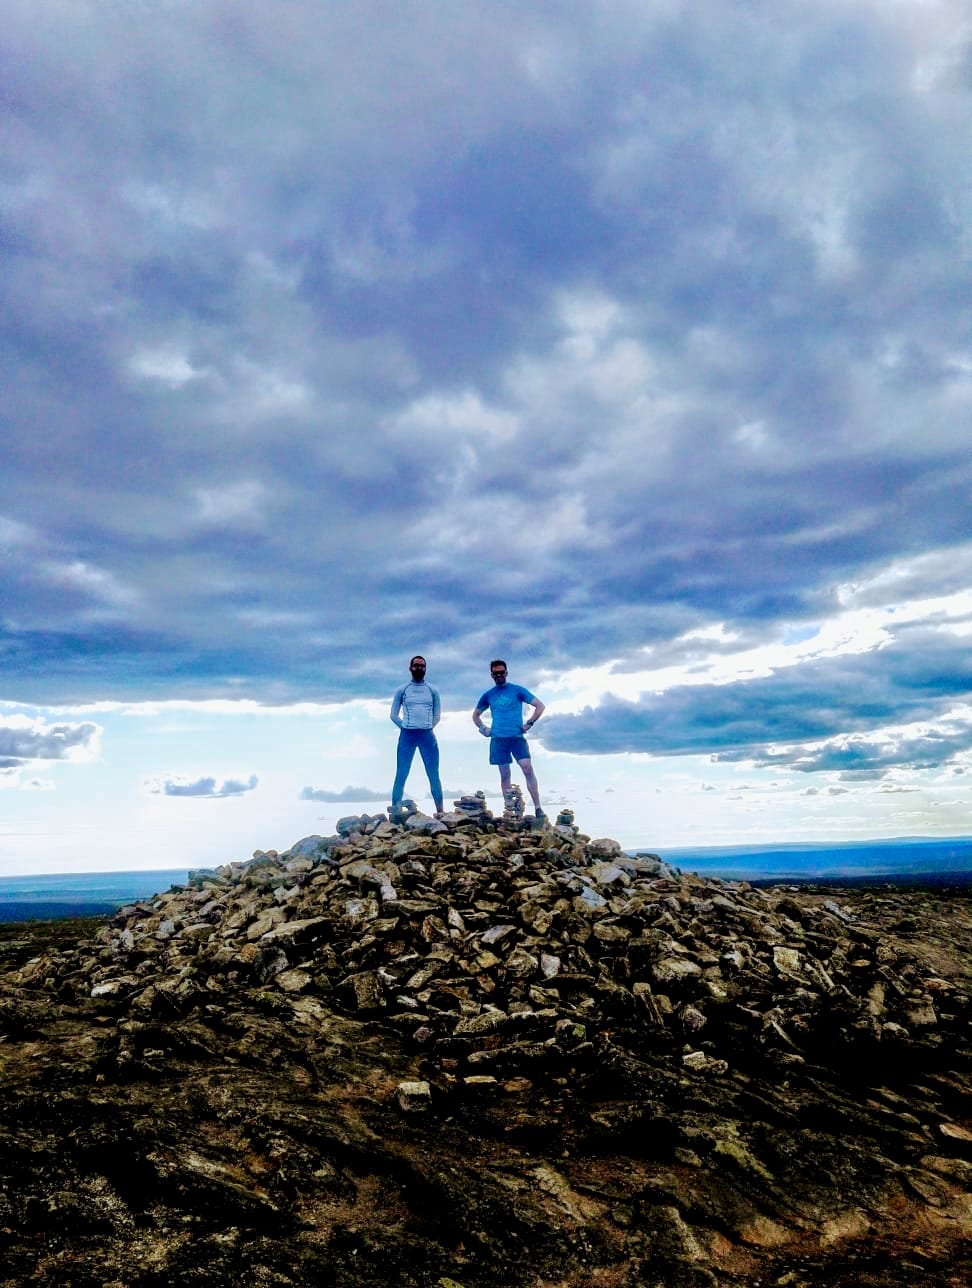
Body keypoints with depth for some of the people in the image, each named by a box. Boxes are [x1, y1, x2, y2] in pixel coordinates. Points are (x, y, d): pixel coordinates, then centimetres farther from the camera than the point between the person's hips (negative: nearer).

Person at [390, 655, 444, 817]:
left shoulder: (432, 690, 10)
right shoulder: (402, 690, 6)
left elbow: (437, 714, 13)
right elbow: (394, 715, 7)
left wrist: (427, 728, 2)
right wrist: (406, 728, -2)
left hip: (427, 735, 1)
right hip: (407, 735, -1)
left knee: (433, 774, 0)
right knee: (401, 774, -3)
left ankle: (440, 811, 4)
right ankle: (395, 811, -1)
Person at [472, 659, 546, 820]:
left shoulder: (518, 690, 4)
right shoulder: (488, 695, 12)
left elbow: (540, 706, 2)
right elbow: (475, 715, 26)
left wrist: (529, 723, -5)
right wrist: (482, 728, 9)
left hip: (517, 737, -3)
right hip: (498, 739, 3)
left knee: (528, 769, -16)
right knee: (504, 775, 4)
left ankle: (538, 808, -13)